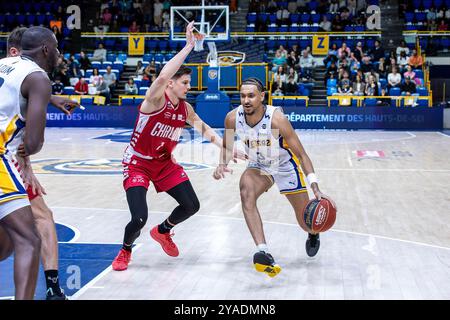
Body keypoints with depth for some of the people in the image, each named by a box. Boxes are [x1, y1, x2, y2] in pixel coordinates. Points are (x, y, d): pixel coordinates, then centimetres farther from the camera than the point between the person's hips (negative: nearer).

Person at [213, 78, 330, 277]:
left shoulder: (276, 119, -33)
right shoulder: (233, 118, -21)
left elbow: (301, 153, -26)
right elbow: (227, 146, 0)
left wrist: (314, 186, -35)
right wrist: (222, 164, -21)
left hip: (286, 166, -3)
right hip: (258, 166, 3)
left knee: (306, 222, 6)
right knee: (246, 193, -32)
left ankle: (313, 233, 48)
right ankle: (263, 252, -36)